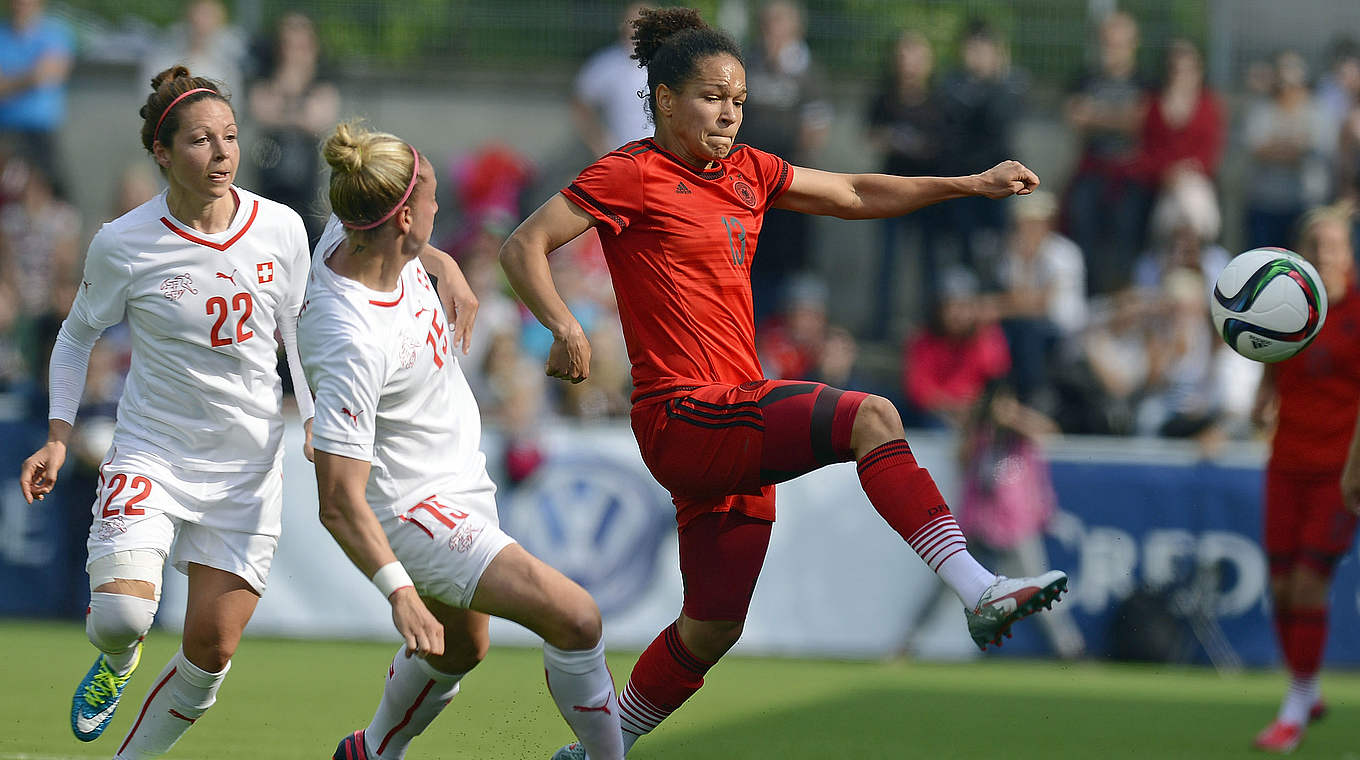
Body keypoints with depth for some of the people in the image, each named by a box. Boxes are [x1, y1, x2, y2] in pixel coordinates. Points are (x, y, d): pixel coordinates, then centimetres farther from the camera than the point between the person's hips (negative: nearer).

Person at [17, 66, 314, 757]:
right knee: (121, 615, -23)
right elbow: (77, 336, 6)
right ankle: (115, 661, 16)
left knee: (212, 650, -4)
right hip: (151, 455, -2)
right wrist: (59, 435, -2)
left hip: (248, 466, 2)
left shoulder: (280, 229, -4)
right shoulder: (122, 244, -11)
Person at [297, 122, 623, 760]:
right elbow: (338, 501, -34)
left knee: (459, 649, 29)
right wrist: (400, 594, -42)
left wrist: (445, 268, 0)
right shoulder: (351, 342, -35)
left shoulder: (346, 231, -11)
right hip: (410, 509, -10)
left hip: (459, 482, 10)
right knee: (575, 618, -20)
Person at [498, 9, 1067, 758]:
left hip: (733, 429, 9)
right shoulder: (632, 174, -5)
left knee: (713, 628, 12)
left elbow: (854, 195, 23)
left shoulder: (745, 171, 16)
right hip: (682, 416, -9)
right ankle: (977, 591, -33)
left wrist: (970, 184, 18)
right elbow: (523, 246, -8)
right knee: (871, 417, -25)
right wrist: (563, 326, -23)